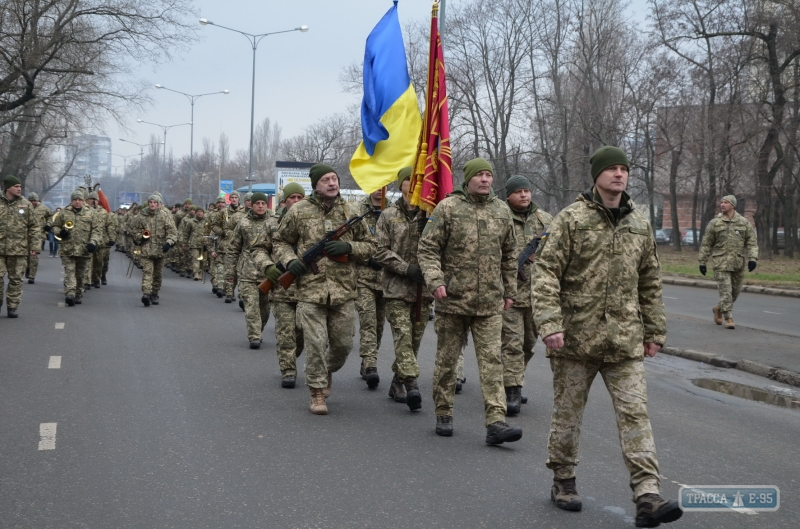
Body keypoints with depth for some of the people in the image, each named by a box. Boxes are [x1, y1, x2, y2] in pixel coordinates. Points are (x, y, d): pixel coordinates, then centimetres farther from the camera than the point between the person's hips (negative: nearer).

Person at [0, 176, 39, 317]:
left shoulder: (26, 205, 5)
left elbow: (35, 227, 6)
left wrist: (34, 246, -2)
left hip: (19, 249, 1)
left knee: (16, 279, 5)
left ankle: (12, 307, 13)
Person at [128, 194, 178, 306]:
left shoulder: (165, 216, -1)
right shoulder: (141, 216, 2)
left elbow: (172, 231, -5)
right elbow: (133, 229, 13)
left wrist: (169, 242, -20)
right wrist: (140, 237, -5)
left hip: (160, 250, 1)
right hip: (146, 250, -1)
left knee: (157, 274, 12)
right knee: (147, 271, -15)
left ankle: (154, 294, 26)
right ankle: (146, 293, -26)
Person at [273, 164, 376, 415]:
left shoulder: (349, 213, 6)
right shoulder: (299, 211, 1)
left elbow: (370, 245, 12)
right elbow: (280, 242, 12)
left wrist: (349, 247, -7)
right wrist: (290, 260, -8)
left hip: (344, 292, 2)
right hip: (310, 290, -2)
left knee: (343, 344, 10)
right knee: (316, 344, -4)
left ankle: (328, 370, 40)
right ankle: (317, 391, 11)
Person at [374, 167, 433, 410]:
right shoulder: (389, 216, 3)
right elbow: (380, 251, -2)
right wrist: (407, 268, -13)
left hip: (424, 288, 3)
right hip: (396, 289, -3)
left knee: (415, 339, 10)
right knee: (403, 336, -13)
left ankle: (397, 383, 24)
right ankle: (411, 385, -18)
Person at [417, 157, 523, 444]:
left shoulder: (502, 211, 10)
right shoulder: (447, 208, -3)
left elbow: (509, 256, 18)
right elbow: (427, 248, -4)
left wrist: (509, 291, 17)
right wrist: (436, 281, -18)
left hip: (490, 303, 2)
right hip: (452, 300, -2)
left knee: (492, 361, -5)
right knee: (446, 360, 9)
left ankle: (496, 422, -8)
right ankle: (444, 415, 23)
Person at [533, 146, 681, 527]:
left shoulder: (639, 224, 10)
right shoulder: (572, 218, -5)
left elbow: (650, 282, 17)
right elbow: (545, 271, -9)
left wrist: (654, 331, 16)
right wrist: (550, 323, -19)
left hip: (624, 339, 3)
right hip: (575, 336, -3)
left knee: (634, 413, -4)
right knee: (568, 412, 9)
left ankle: (647, 498, -6)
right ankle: (563, 482, 27)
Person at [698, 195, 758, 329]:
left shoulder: (743, 222, 6)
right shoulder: (715, 223, 1)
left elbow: (751, 242, 6)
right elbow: (706, 244, 4)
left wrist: (752, 258, -7)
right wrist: (702, 262, 2)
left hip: (738, 263, 3)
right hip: (721, 263, -3)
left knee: (735, 291, 13)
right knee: (725, 292, -9)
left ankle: (718, 309, 35)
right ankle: (729, 318, -2)